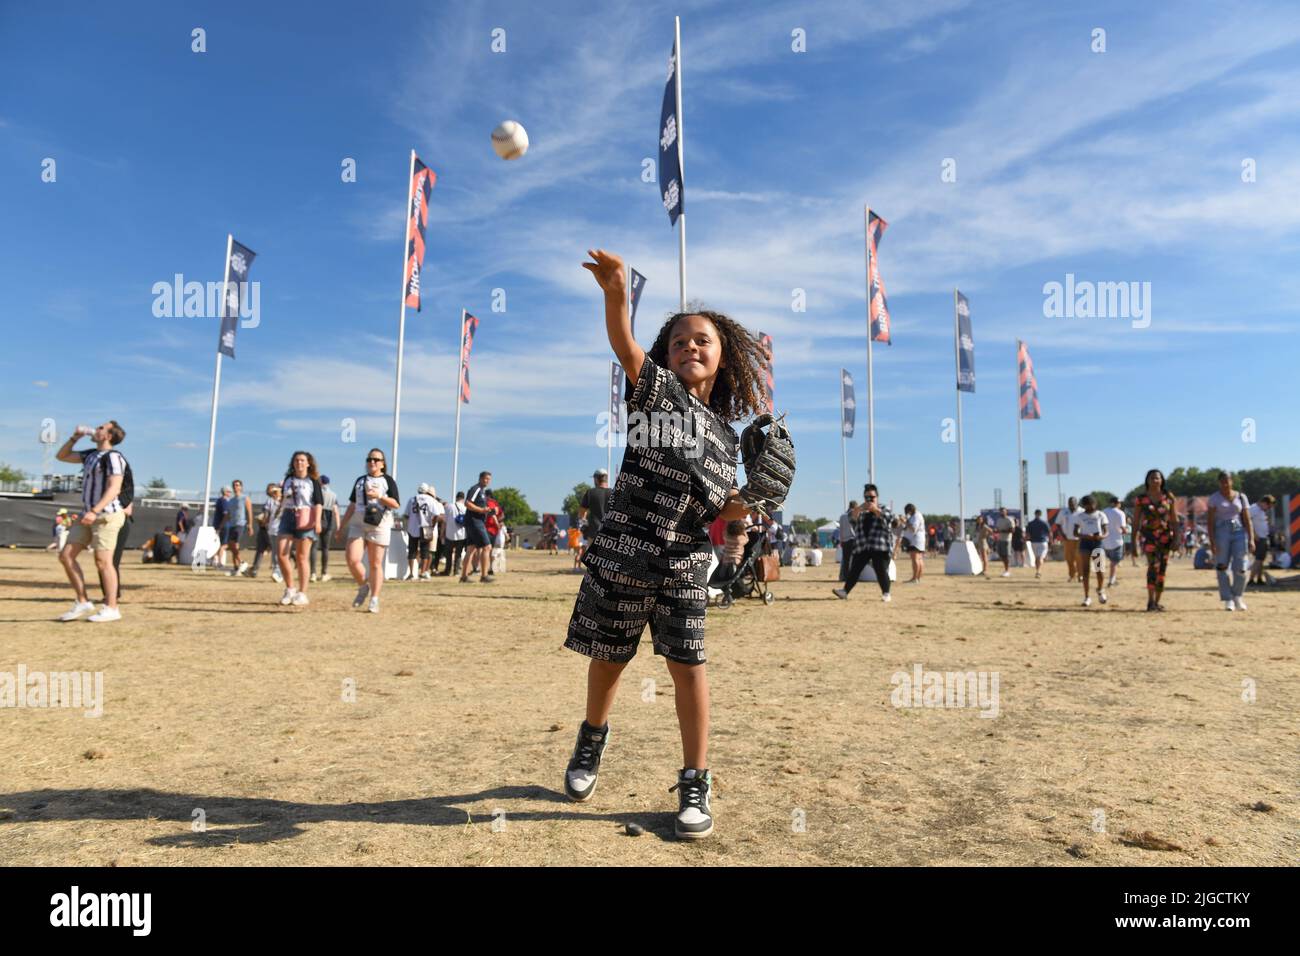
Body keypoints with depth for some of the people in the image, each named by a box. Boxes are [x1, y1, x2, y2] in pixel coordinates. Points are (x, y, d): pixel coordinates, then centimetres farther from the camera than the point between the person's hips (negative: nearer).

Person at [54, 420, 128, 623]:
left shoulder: (113, 457, -11)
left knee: (102, 561, -8)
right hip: (89, 515, 9)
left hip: (106, 515, -9)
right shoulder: (90, 455, 17)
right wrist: (75, 437, 17)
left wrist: (95, 511, -28)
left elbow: (114, 488, -20)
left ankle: (111, 608, -1)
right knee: (66, 556, 6)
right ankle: (83, 603, 13)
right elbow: (62, 456, 30)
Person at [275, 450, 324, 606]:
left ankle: (302, 593, 7)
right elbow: (282, 499, 23)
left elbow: (319, 502, -5)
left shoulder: (313, 481, 2)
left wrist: (317, 521, -14)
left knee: (301, 557, 0)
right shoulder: (288, 479, 14)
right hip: (287, 518, 4)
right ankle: (290, 589, 9)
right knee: (281, 554, -6)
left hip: (305, 520, -4)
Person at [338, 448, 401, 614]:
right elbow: (352, 505, 19)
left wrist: (379, 496, -18)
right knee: (352, 560, -11)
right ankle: (363, 587, 14)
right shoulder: (360, 480, 17)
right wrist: (341, 526, 16)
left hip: (379, 526, -3)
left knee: (375, 564, -1)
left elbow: (396, 504, -5)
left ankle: (374, 600, 5)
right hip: (358, 525, 3)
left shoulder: (387, 480, 5)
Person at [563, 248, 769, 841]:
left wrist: (738, 509, -4)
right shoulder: (658, 389, -1)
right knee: (609, 658, 12)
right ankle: (592, 737, 41)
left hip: (686, 564, 3)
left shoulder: (727, 434, 11)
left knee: (688, 664, 1)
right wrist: (615, 294, -38)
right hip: (623, 552, -2)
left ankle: (695, 784, 16)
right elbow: (624, 346, -21)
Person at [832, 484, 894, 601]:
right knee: (854, 569, 2)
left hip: (880, 548, -3)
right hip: (862, 547, 3)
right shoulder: (861, 511, 18)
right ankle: (845, 591, 5)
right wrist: (858, 510, -19)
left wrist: (876, 509, -21)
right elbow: (852, 520, 0)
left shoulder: (884, 509, 10)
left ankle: (886, 594, 5)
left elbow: (889, 519, -11)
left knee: (881, 571, -7)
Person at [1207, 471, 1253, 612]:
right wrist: (1212, 541, -10)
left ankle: (1237, 596, 18)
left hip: (1239, 532, 1)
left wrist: (1251, 539, -3)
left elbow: (1247, 520, 7)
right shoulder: (1214, 498, 3)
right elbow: (1210, 521, -1)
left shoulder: (1241, 497, 9)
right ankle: (1228, 600, 5)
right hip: (1221, 533, -1)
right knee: (1222, 567, -4)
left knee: (1240, 568, -5)